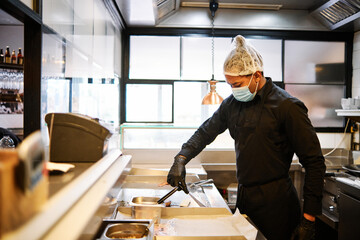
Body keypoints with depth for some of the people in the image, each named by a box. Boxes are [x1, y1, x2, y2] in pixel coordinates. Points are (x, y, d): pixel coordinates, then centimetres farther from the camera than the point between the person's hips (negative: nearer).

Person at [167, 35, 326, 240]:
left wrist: (309, 220, -15)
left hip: (275, 202, -5)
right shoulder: (232, 103, 4)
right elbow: (206, 132, 15)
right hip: (244, 197, 6)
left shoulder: (287, 106, -14)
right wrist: (181, 159, -2)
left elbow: (314, 163, -13)